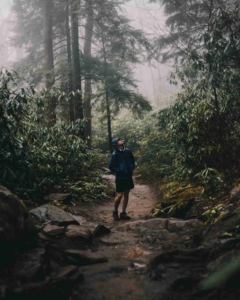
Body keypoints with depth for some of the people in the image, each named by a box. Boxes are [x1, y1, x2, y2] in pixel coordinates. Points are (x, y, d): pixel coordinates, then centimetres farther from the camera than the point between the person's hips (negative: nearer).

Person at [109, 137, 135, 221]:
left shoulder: (127, 151, 0)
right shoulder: (115, 155, -13)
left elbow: (132, 160, 15)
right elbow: (111, 167, -10)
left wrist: (132, 168, 3)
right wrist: (120, 171, -15)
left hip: (128, 177, 5)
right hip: (120, 178, -5)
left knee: (126, 195, 10)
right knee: (119, 195, -5)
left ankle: (123, 213, 22)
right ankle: (115, 212, 18)